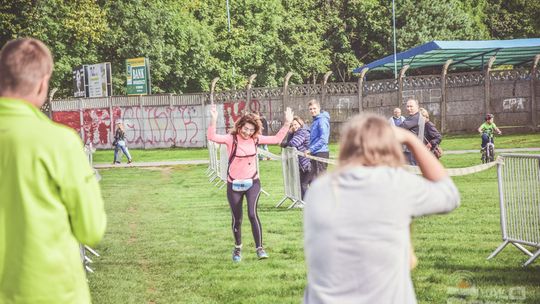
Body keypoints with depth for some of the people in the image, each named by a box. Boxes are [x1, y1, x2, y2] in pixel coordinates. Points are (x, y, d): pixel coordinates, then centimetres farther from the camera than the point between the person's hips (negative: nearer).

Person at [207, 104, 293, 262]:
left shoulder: (255, 139, -1)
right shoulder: (231, 139, -12)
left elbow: (276, 139, 7)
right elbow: (212, 137, -28)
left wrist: (287, 123, -1)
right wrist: (214, 120, -43)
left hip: (252, 183, 1)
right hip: (234, 185, -1)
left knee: (252, 214, -19)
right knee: (237, 219, 10)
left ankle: (259, 248, -12)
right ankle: (237, 248, 33)